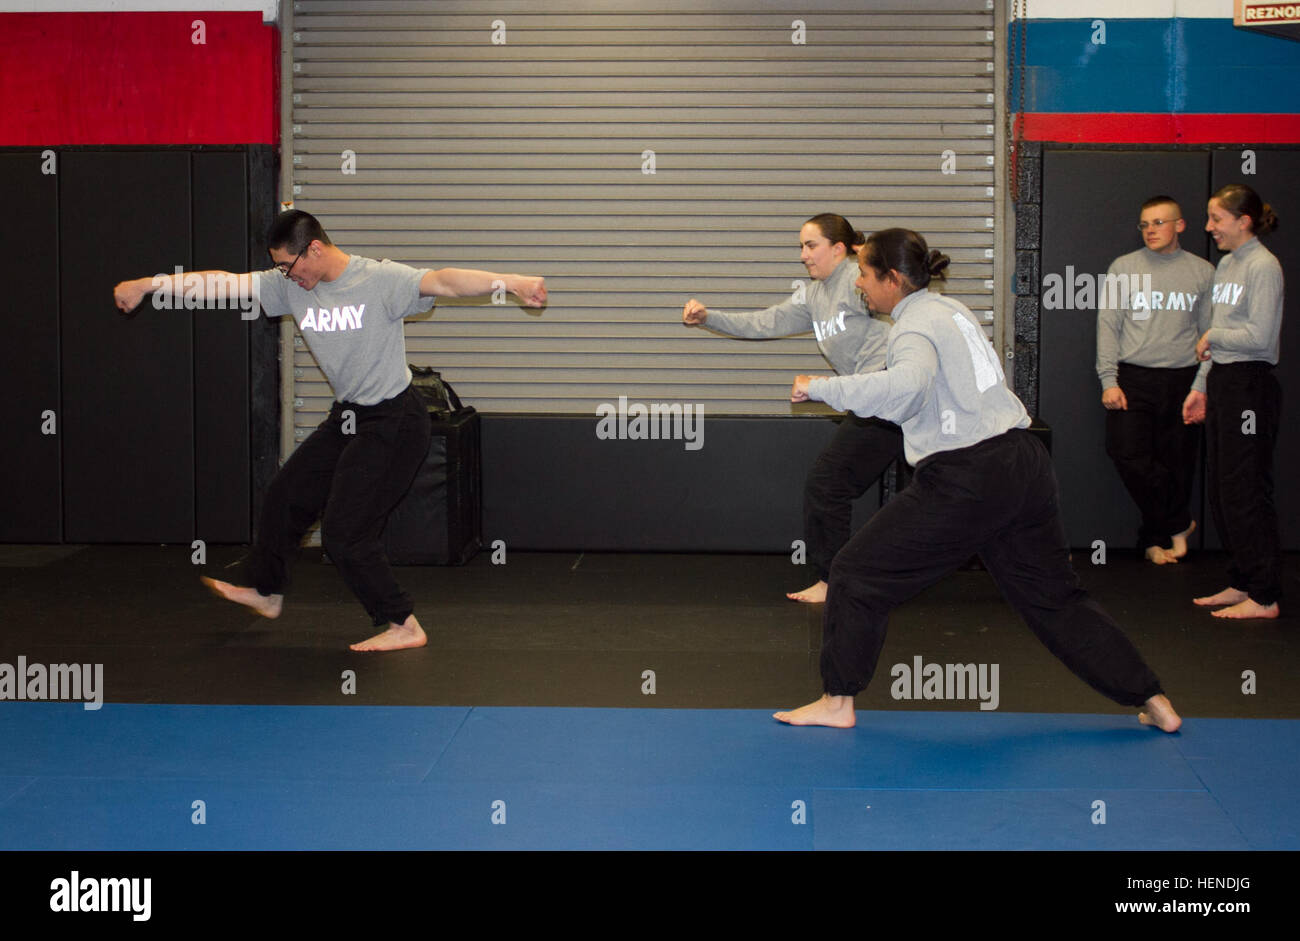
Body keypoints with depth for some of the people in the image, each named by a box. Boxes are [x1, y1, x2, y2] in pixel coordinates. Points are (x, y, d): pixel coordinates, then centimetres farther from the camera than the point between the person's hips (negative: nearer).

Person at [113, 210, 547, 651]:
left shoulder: (380, 280, -21)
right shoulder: (290, 285, 0)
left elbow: (443, 281, -36)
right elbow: (221, 282, 2)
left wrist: (511, 281, -52)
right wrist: (145, 284, 1)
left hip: (393, 421, -8)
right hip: (347, 416, 9)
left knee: (345, 532, -9)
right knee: (286, 496, 20)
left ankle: (403, 626, 3)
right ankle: (266, 591, 43)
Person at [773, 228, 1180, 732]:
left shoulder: (915, 326, -10)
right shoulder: (950, 308, 17)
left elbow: (907, 386, -33)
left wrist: (821, 387, -26)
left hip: (967, 479, -9)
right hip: (1024, 463, 9)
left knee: (858, 574, 4)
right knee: (1055, 596, 17)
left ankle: (838, 701, 11)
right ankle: (1153, 700, 16)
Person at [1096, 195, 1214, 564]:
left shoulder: (1202, 272, 7)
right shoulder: (1123, 268, 6)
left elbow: (1210, 335, 7)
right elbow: (1108, 324, 3)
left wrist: (1202, 386, -1)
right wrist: (1109, 380, -5)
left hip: (1182, 381, 1)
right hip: (1133, 379, 0)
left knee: (1177, 463, 2)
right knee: (1127, 454, -13)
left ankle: (1157, 537, 20)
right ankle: (1178, 525, 5)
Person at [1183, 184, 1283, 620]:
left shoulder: (1263, 266, -12)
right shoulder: (1227, 264, 15)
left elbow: (1259, 336, -19)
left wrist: (1211, 337, -6)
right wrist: (1204, 388, 17)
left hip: (1251, 387, -9)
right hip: (1222, 383, 9)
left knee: (1246, 491, -6)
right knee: (1222, 490, 12)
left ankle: (1264, 596, 0)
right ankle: (1242, 584, 21)